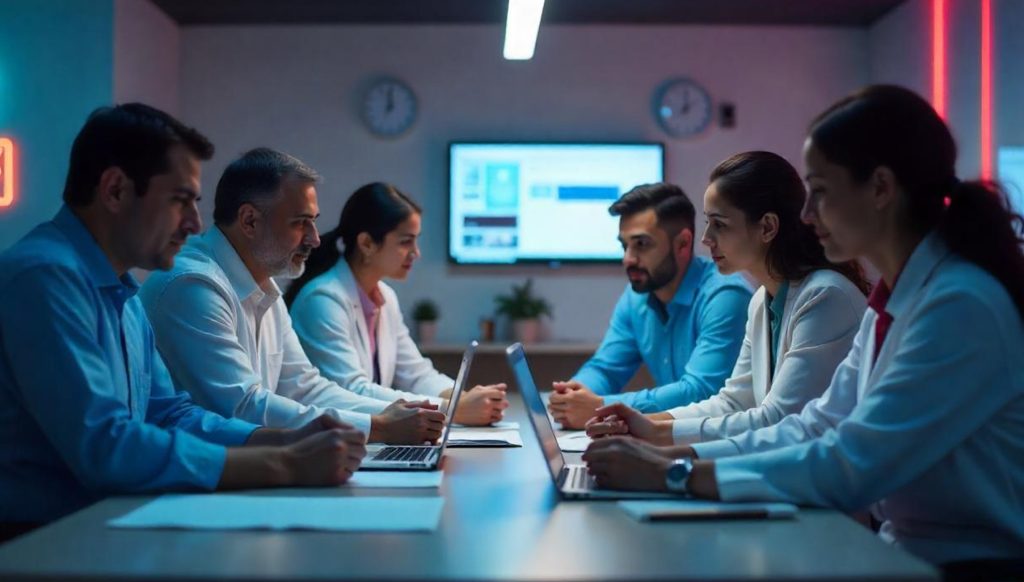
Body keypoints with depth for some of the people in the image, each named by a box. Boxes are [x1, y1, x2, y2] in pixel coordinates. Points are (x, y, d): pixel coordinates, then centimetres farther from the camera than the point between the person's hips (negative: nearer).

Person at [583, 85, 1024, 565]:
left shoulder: (962, 305, -21)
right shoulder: (895, 301, 7)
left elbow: (849, 467, -24)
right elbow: (818, 428, 7)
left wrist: (674, 474, -20)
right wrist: (673, 454, -4)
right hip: (912, 552, 7)